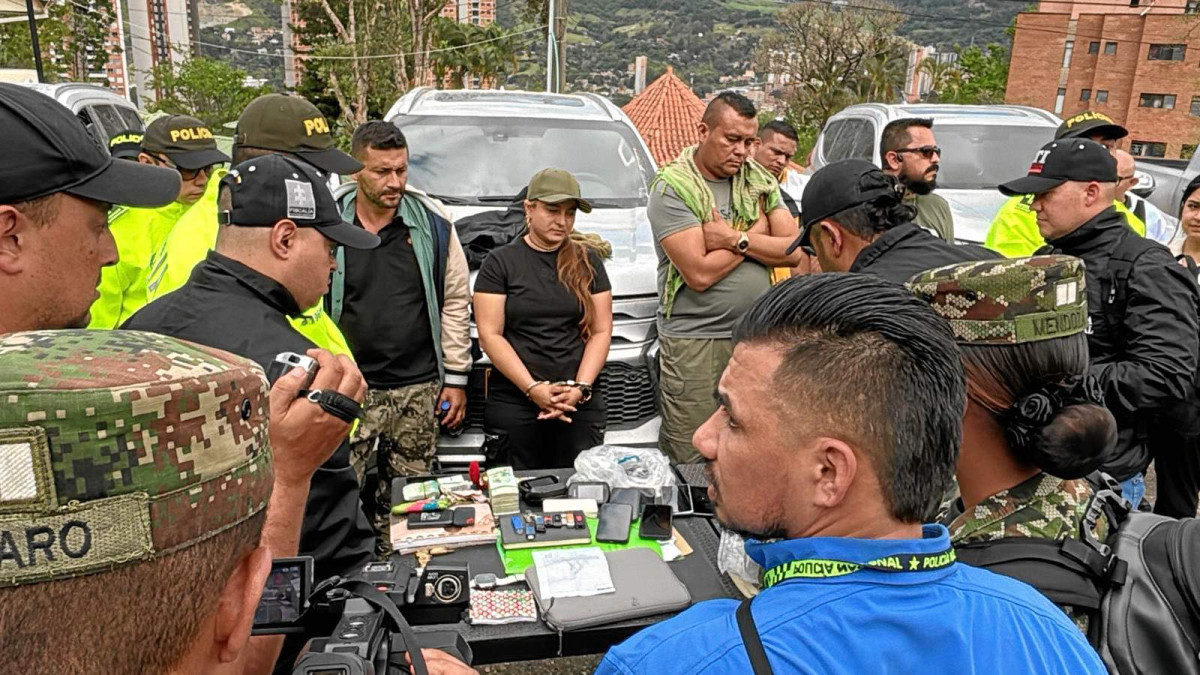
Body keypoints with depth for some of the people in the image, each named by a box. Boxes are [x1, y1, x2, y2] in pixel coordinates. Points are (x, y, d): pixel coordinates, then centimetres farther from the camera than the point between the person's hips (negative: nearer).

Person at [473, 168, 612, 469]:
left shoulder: (588, 261, 10)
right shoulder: (501, 262, 3)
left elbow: (601, 331, 6)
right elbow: (490, 335, -3)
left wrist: (580, 388, -8)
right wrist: (532, 388, -13)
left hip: (581, 404, 2)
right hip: (513, 404, -1)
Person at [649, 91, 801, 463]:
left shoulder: (760, 181, 11)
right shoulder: (672, 187, -6)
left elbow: (793, 252, 1)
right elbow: (700, 273, -15)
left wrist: (734, 238, -12)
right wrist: (755, 231, -5)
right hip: (694, 340, -5)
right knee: (690, 458, 0)